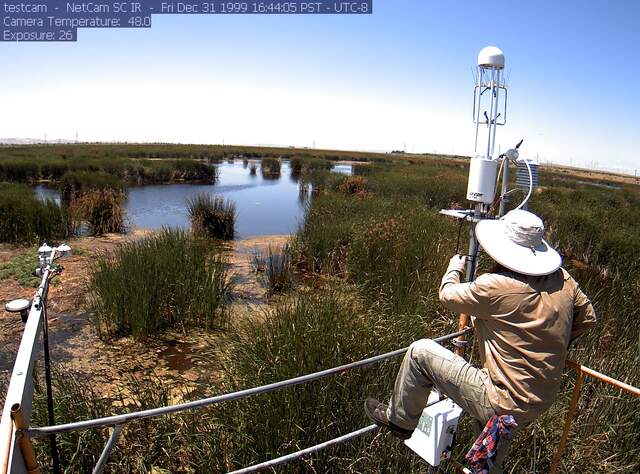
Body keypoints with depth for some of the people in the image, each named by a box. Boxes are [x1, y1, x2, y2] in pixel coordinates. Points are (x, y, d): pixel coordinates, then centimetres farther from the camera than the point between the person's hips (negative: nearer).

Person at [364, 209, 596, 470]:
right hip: (539, 406, 8)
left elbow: (448, 295, -6)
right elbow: (587, 318, 15)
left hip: (502, 405, -8)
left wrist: (454, 269, 15)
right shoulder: (563, 278, -2)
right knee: (489, 462, 31)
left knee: (421, 352, 2)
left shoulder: (496, 285, -24)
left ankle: (399, 420, 20)